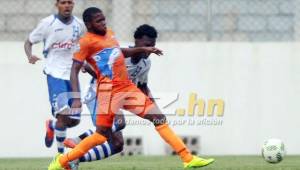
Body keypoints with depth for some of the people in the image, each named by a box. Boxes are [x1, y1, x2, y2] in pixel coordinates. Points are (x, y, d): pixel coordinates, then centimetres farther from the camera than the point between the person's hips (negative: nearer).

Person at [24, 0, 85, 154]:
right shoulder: (48, 23, -7)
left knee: (74, 120, 6)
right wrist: (30, 56, -20)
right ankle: (60, 154, -4)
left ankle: (52, 125, 39)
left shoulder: (79, 25, 5)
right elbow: (28, 42, 1)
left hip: (72, 75, 5)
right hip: (55, 73, -5)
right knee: (63, 113, -22)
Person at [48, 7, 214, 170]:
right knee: (102, 135, -9)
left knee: (159, 118, 0)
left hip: (128, 87, 8)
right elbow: (74, 70, -12)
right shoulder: (86, 41, -7)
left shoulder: (109, 33, 16)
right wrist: (76, 98, -23)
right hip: (110, 90, -8)